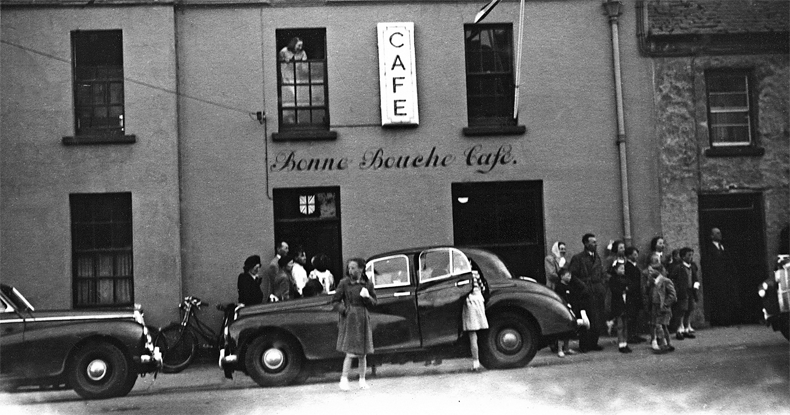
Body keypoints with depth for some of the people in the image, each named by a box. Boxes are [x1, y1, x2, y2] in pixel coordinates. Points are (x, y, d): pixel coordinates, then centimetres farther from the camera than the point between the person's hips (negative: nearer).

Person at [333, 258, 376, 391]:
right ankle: (344, 379, 0)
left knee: (363, 354, 8)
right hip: (349, 320, -3)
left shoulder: (368, 284, 4)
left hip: (363, 320, 3)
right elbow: (335, 301, 2)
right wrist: (344, 310, -13)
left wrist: (367, 297, -12)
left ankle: (362, 380, 19)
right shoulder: (344, 283, -3)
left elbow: (373, 303, 8)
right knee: (350, 353, -10)